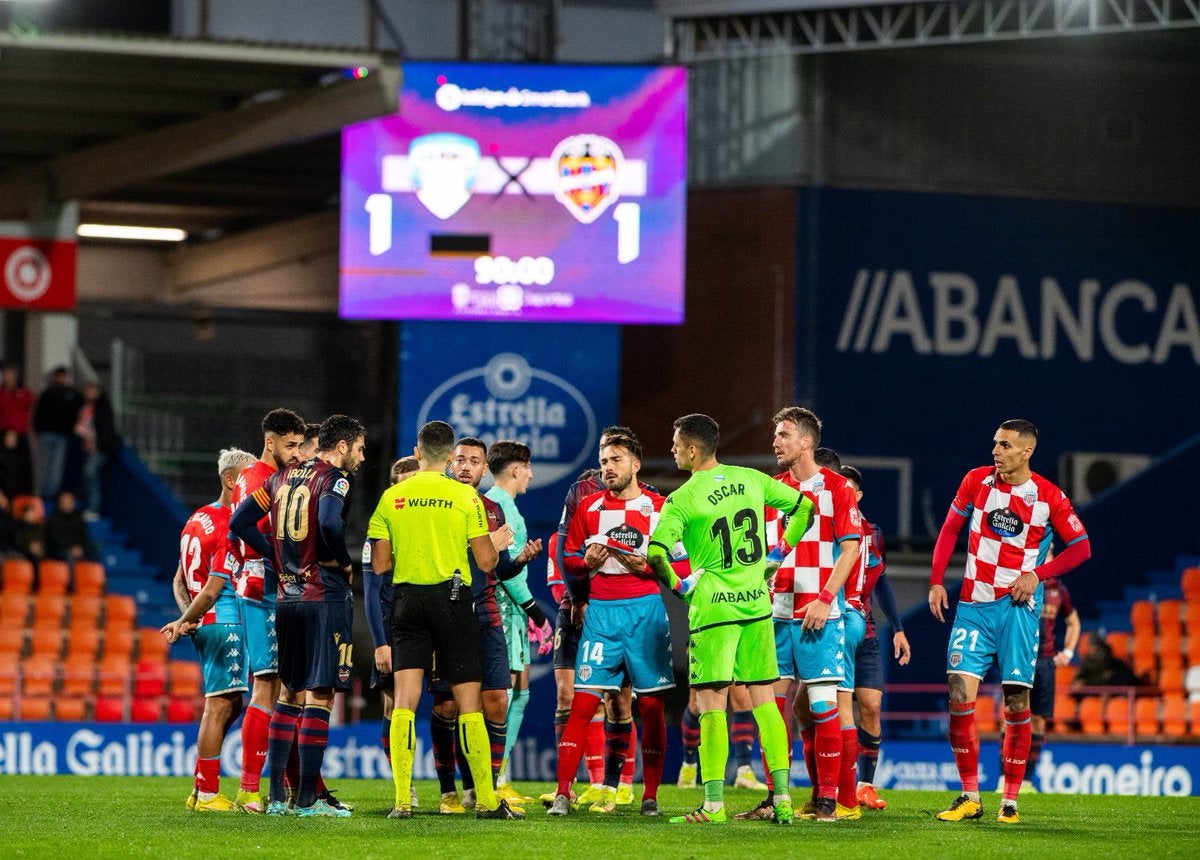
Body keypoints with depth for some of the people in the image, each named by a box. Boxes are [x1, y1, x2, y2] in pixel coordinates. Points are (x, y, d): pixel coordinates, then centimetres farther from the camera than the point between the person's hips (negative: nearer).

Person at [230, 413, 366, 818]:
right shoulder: (333, 478, -8)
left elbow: (240, 521, 12)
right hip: (326, 596, -7)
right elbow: (329, 523, -27)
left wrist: (279, 559, 11)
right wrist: (345, 563, -10)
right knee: (319, 697, -5)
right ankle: (307, 800, -6)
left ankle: (277, 796, 12)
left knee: (289, 694, 14)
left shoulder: (282, 477, 13)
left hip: (287, 598, 7)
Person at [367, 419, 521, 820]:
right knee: (468, 701, 4)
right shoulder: (465, 496, -4)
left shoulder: (392, 497, 3)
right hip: (452, 599, -2)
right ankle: (486, 799, 6)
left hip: (408, 599, 2)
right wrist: (498, 545, 17)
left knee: (404, 701, -1)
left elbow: (379, 564, 4)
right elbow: (486, 562, -5)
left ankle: (402, 800, -10)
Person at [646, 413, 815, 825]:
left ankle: (714, 804, -4)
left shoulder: (682, 500, -10)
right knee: (764, 700, 9)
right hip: (757, 604, 5)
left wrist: (677, 585, 0)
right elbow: (803, 508, 14)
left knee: (711, 704, -2)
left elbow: (655, 554, -19)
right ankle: (783, 798, 7)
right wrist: (776, 555, 20)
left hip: (712, 607, -5)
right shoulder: (751, 479, 5)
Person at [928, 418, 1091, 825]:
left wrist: (1037, 574, -10)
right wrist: (936, 581, 4)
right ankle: (969, 797, -1)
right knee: (960, 696, -8)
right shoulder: (977, 480, 3)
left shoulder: (1049, 497, -5)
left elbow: (1081, 547, 2)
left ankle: (1010, 801, 7)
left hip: (1017, 608, -2)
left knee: (1016, 704, -2)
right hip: (974, 605, 2)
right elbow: (950, 529, 13)